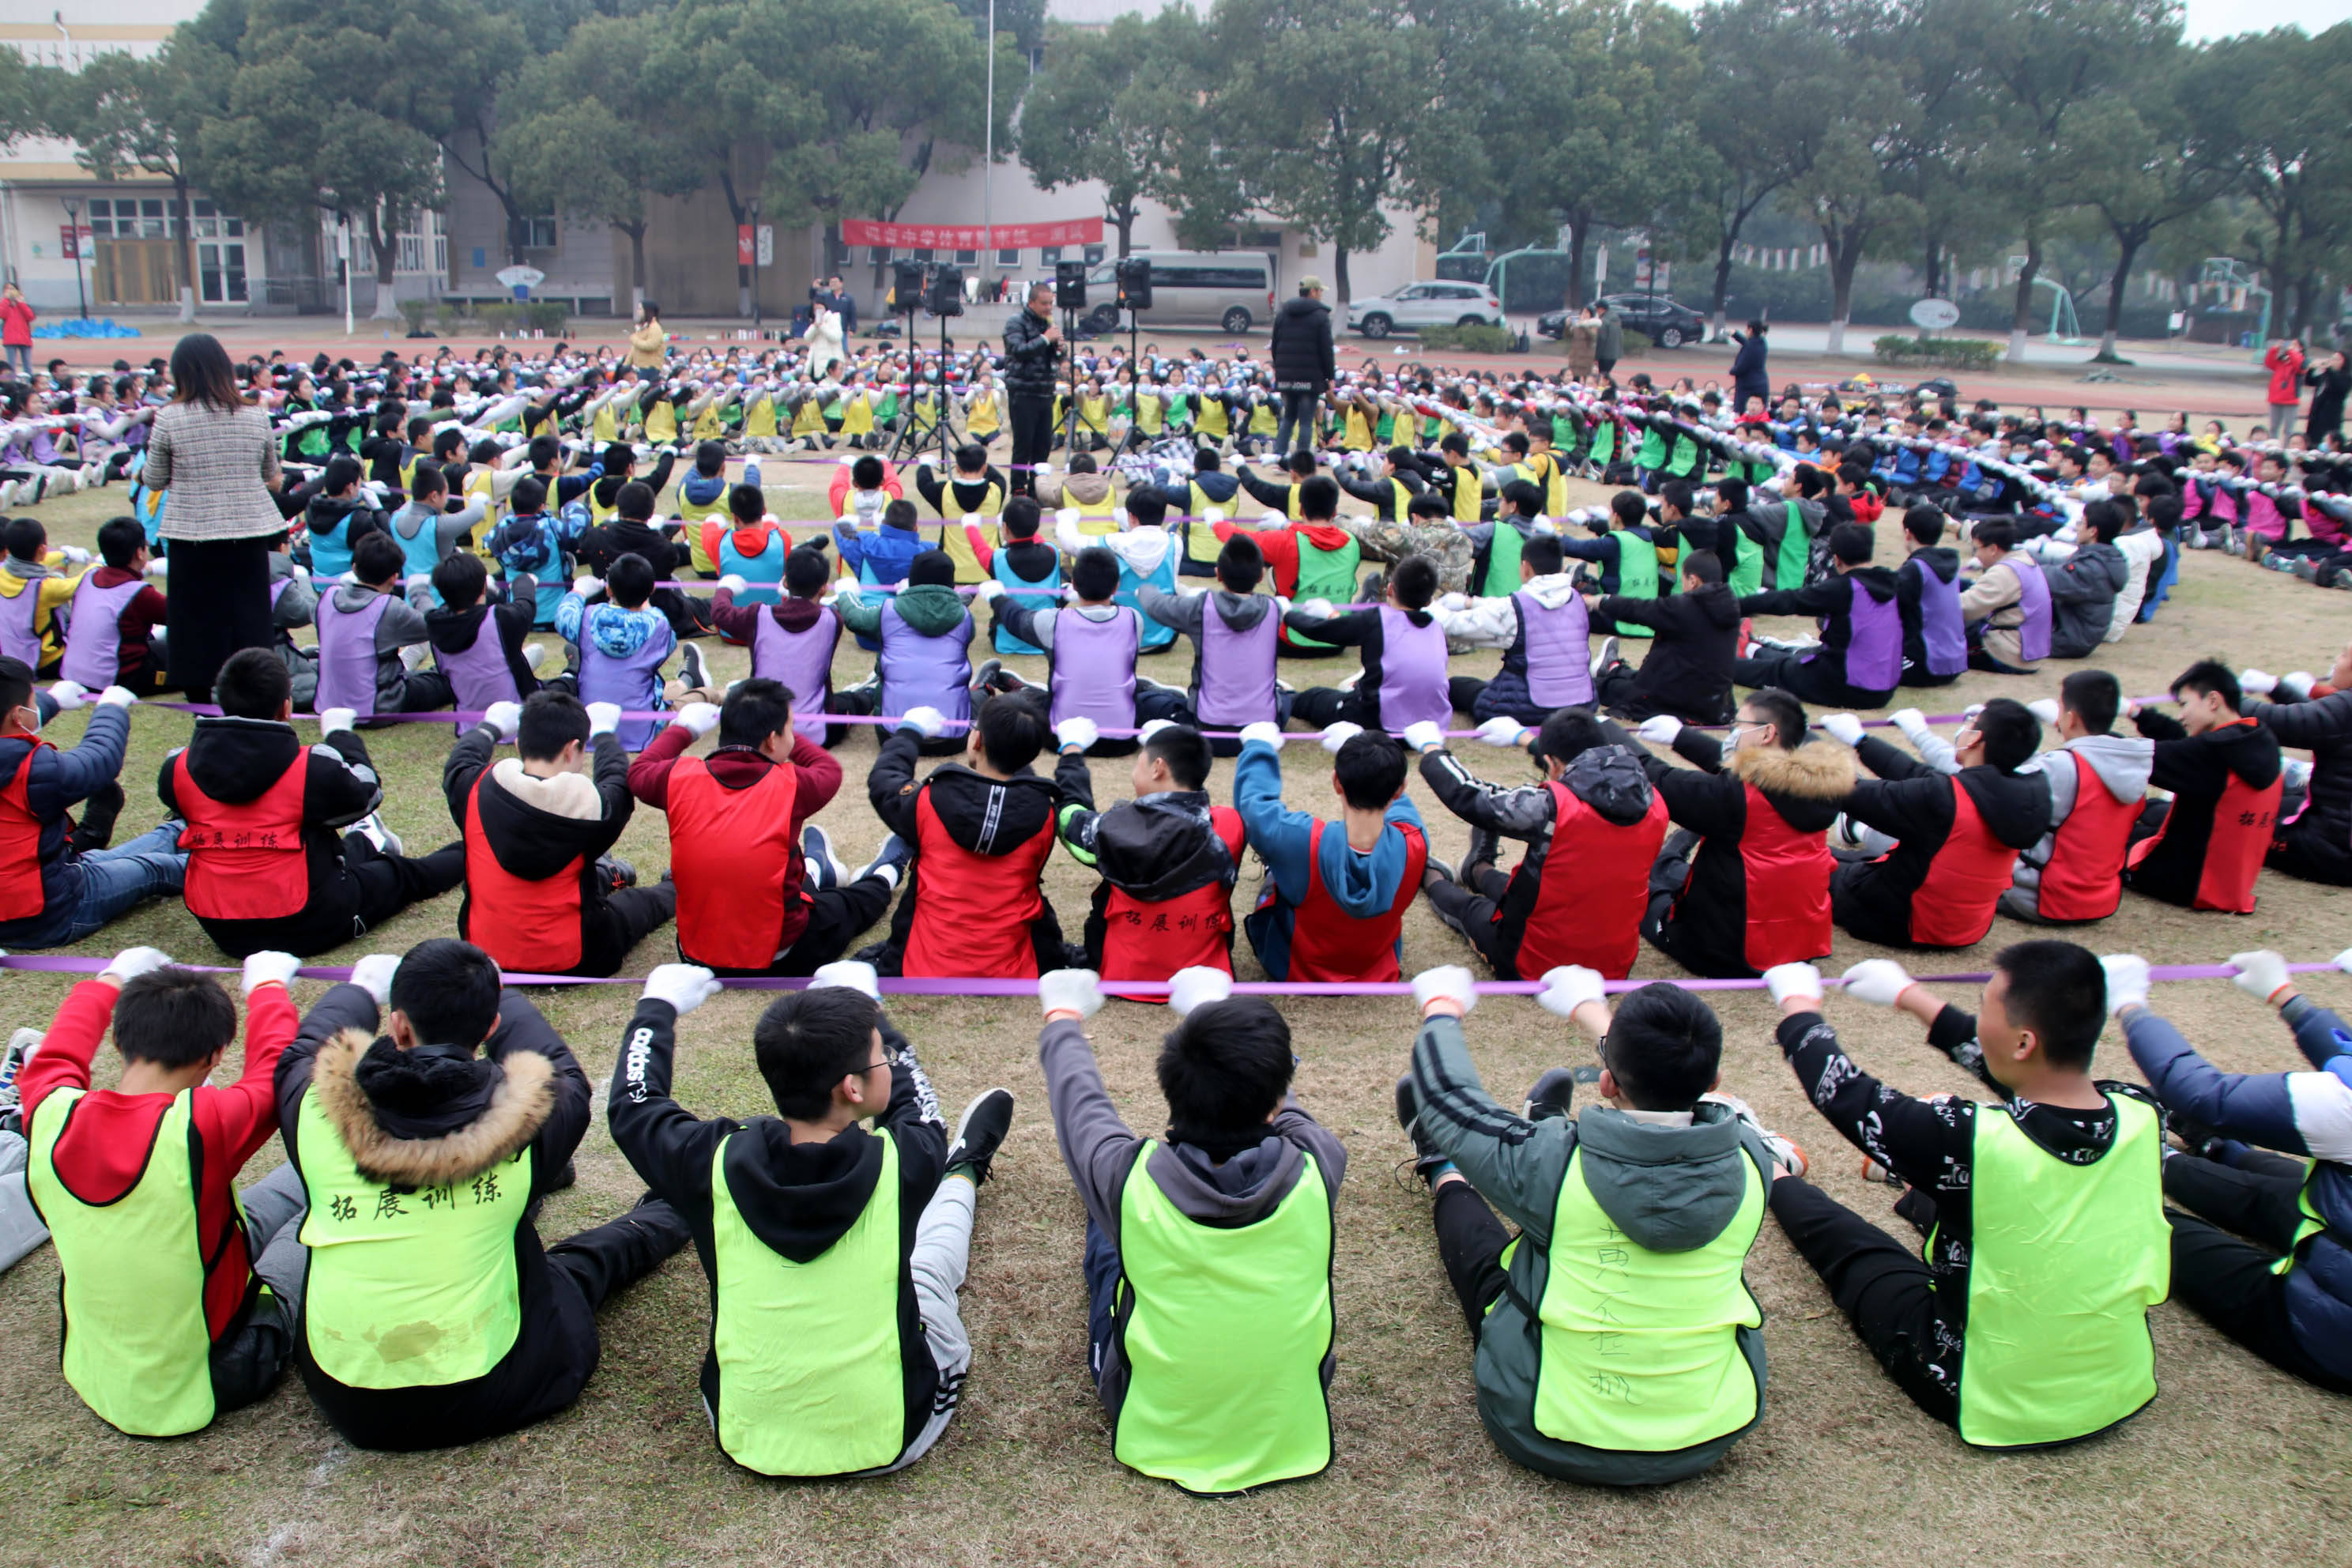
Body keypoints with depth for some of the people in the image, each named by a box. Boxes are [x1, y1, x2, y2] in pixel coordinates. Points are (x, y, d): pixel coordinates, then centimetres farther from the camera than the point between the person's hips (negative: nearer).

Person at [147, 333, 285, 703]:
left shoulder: (169, 419, -7)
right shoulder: (256, 417, -2)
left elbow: (154, 482, 1)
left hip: (192, 533, -1)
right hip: (249, 531, 1)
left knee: (197, 616, 9)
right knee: (249, 616, 9)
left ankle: (200, 695, 15)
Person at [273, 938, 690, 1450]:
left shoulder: (318, 1107, -16)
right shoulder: (527, 1119, -18)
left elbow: (299, 1053, 11)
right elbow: (563, 1073, 8)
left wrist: (358, 992, 31)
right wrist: (494, 996, 24)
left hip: (345, 1404, 3)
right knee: (570, 1271, 26)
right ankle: (660, 1220, 52)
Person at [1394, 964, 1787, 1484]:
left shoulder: (1550, 1164, -28)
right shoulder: (1749, 1164, -18)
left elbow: (1450, 1097, -8)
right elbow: (1679, 1082, 5)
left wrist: (1442, 1010, 12)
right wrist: (1589, 1009, 22)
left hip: (1557, 1444, -3)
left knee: (1489, 1262, 24)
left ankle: (1444, 1176, 55)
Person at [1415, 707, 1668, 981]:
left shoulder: (1551, 806, -26)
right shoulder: (1653, 804, -7)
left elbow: (1466, 797, -12)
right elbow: (1589, 776, 13)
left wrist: (1431, 749, 7)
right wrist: (1525, 738, 28)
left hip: (1533, 970, -4)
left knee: (1468, 908, 27)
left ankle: (1433, 880, 56)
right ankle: (1479, 872, 59)